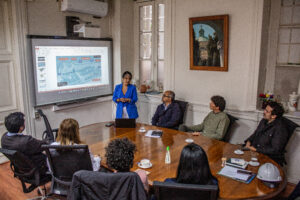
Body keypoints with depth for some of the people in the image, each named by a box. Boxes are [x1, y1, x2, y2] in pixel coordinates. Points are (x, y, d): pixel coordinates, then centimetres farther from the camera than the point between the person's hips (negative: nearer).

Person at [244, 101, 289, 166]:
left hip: (270, 159, -8)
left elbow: (275, 150, -20)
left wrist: (256, 150, -20)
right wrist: (249, 141, 1)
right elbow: (255, 133, 21)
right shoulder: (264, 121, 8)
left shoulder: (280, 128, -17)